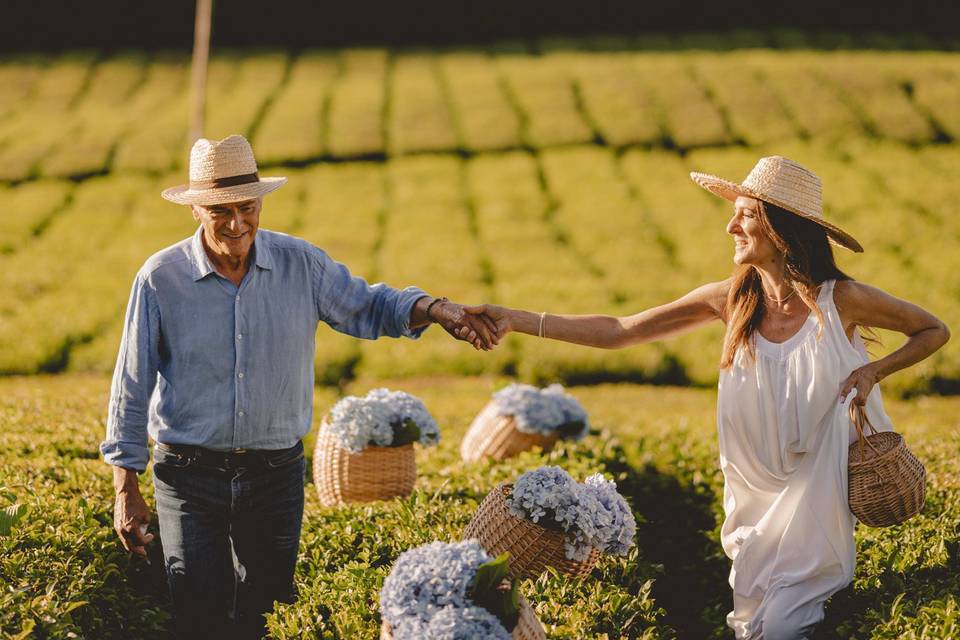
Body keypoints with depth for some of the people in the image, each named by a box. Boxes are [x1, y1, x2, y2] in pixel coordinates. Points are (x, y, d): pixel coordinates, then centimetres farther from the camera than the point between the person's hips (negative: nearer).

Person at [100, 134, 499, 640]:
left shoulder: (300, 264, -2)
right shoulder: (160, 279, -7)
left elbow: (366, 307, 11)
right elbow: (132, 388, -1)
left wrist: (434, 309, -11)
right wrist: (126, 491, -2)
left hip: (277, 475, 2)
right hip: (189, 478, -2)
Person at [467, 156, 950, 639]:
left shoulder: (840, 300, -16)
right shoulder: (730, 300, -7)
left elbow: (934, 331, 0)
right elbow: (618, 332, -6)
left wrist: (873, 371, -17)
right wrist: (518, 320, -11)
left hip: (818, 496, -4)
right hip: (757, 501, 4)